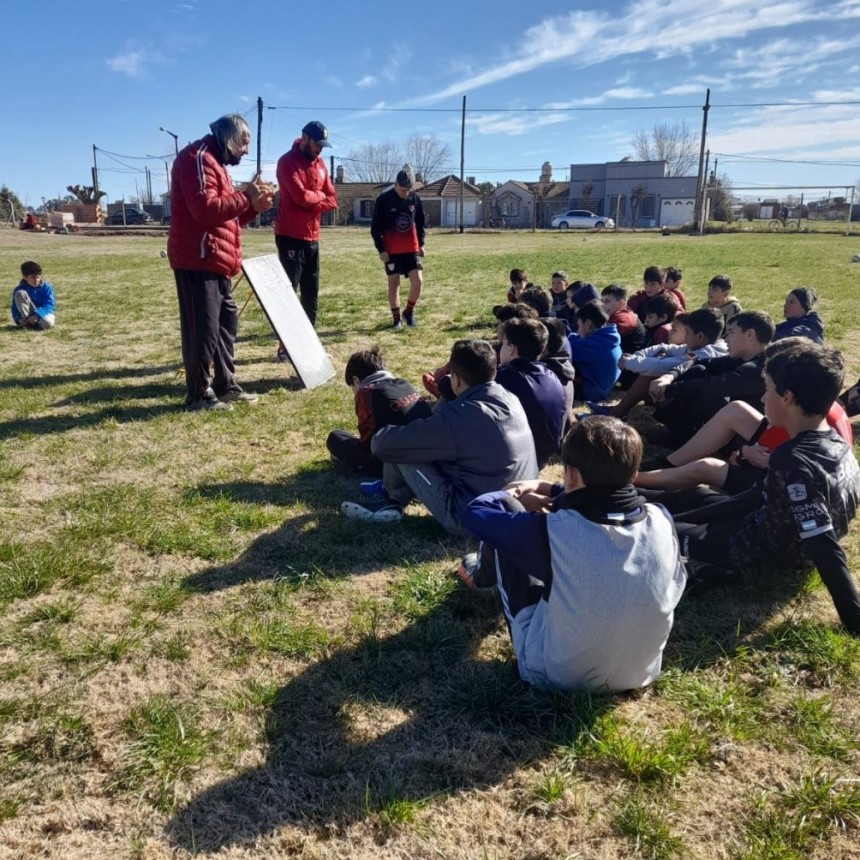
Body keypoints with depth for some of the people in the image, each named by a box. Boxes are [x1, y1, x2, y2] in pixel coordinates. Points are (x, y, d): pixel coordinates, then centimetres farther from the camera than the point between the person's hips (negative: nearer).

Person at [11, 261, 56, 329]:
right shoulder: (19, 289, -7)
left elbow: (50, 305, -18)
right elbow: (15, 308, -6)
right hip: (28, 315, 1)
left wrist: (37, 315, -33)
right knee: (20, 293, -22)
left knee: (47, 323, -39)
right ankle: (27, 322, -19)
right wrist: (19, 320, -27)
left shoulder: (46, 287, -10)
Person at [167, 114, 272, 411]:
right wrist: (245, 197, -15)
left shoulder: (215, 162, 24)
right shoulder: (198, 158, -11)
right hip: (198, 260, -11)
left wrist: (253, 206, 9)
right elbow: (205, 209, -24)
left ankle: (226, 385, 24)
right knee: (202, 328, -7)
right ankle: (198, 395, 0)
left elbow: (225, 214, 25)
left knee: (227, 322, 15)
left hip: (215, 262, 11)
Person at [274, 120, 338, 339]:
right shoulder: (287, 162, -10)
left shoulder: (320, 164, 13)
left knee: (311, 294, 10)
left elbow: (332, 200, 9)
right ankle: (284, 346, -4)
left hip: (312, 239, 7)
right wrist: (320, 195, -2)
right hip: (290, 238, -7)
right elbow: (301, 196, -22)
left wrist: (313, 205, -10)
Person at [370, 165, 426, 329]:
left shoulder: (415, 198, 2)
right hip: (391, 251, -3)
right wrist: (381, 249, -10)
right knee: (393, 283, 2)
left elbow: (420, 222, 15)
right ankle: (396, 318, 12)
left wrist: (421, 243, 10)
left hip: (411, 249, 3)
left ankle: (409, 311, 15)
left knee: (417, 280, -6)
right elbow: (375, 227, -6)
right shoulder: (383, 199, -9)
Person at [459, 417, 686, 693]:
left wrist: (515, 496, 9)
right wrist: (551, 492, 17)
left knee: (504, 506, 3)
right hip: (639, 674, 5)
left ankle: (484, 573, 37)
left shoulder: (556, 531, -29)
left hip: (557, 674, -4)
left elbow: (475, 512, -11)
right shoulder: (661, 521, -16)